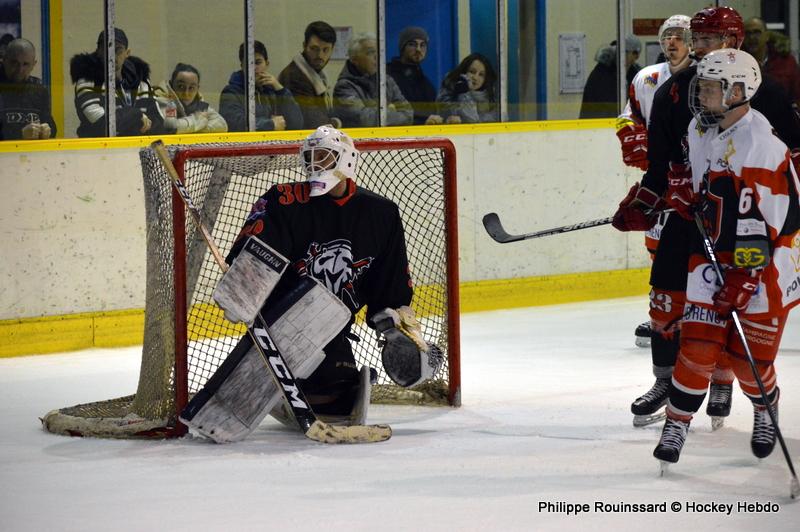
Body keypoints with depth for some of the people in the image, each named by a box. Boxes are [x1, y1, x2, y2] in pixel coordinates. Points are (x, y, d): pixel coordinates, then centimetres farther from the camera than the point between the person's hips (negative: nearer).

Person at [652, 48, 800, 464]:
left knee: (749, 355, 0)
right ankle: (677, 422, 4)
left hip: (764, 261, -6)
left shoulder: (761, 144, -22)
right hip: (712, 250, 6)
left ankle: (766, 409, 30)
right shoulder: (700, 130, 3)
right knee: (699, 342, -5)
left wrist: (743, 277, -25)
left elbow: (764, 223, -24)